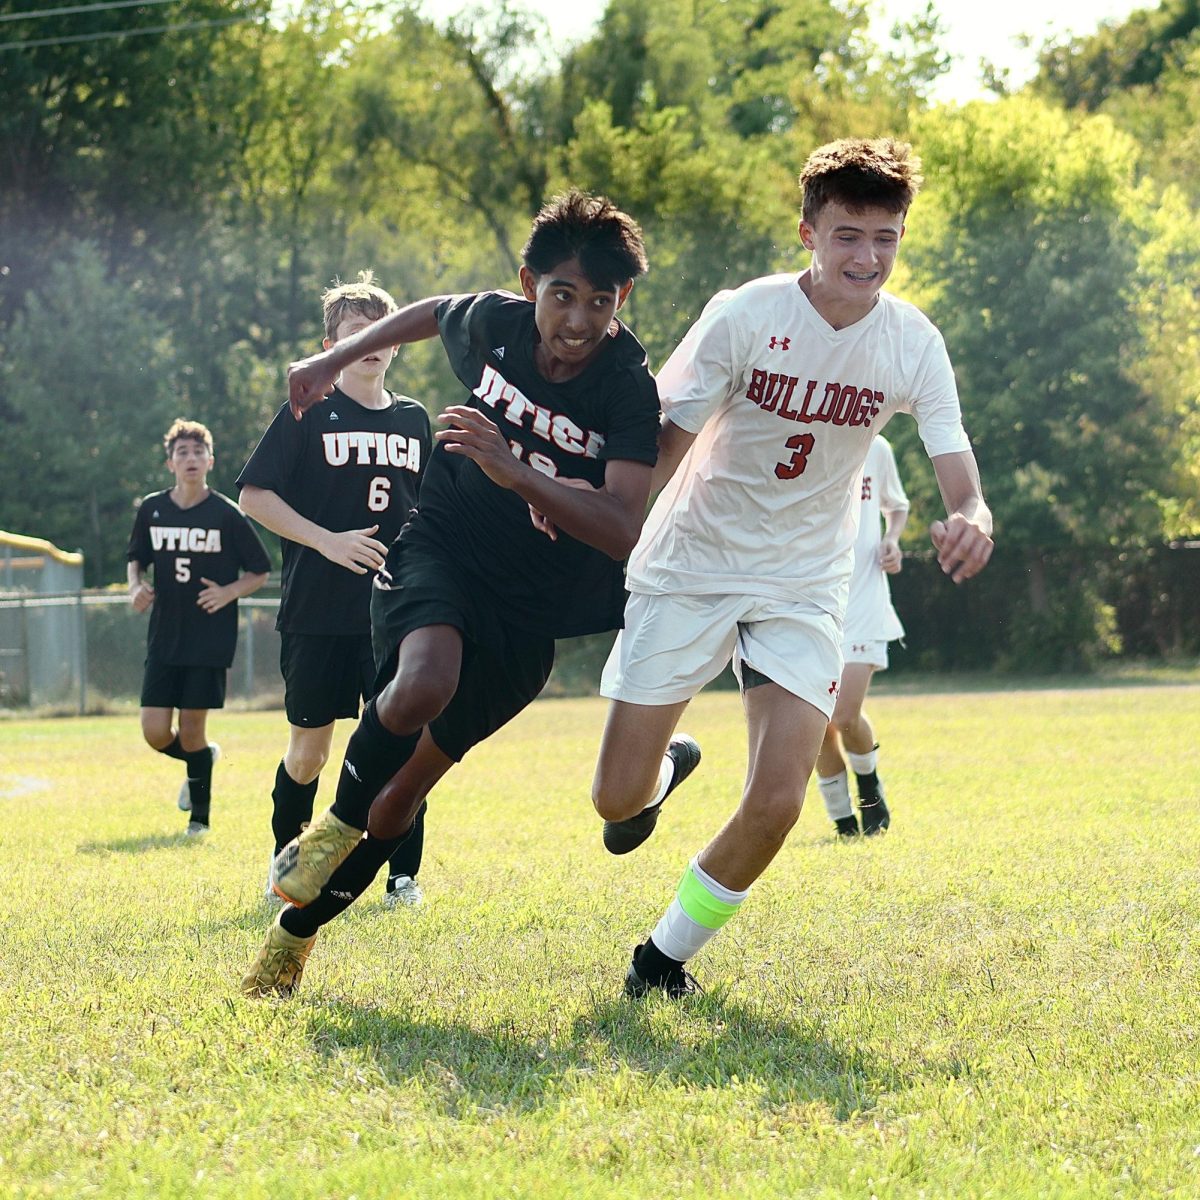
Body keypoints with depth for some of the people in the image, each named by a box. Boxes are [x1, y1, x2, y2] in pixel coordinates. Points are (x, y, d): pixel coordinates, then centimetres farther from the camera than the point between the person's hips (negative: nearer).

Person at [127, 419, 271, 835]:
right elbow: (135, 559, 19)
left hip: (211, 640, -3)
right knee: (155, 733, -4)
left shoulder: (227, 514, -5)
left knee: (191, 728, -3)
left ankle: (200, 814, 15)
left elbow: (260, 571, 2)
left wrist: (230, 592, -15)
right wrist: (136, 587, -2)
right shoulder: (151, 509, 4)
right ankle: (202, 759, 30)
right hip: (164, 638, 3)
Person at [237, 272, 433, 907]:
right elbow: (253, 495, -5)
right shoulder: (307, 413, -1)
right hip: (318, 611, -3)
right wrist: (328, 541, -14)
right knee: (309, 747, 5)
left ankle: (403, 874, 4)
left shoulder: (412, 419, 12)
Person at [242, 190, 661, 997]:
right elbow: (430, 314, 18)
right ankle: (337, 827, -9)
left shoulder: (630, 391, -19)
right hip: (439, 550, 1)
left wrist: (514, 472, -39)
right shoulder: (494, 322, -8)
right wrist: (335, 360, 19)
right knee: (424, 682, -34)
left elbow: (625, 531, -29)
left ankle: (295, 934, 22)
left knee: (404, 787, 4)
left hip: (528, 607, 0)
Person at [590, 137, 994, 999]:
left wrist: (972, 518, -36)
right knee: (618, 800, -1)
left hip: (803, 588, 2)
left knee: (777, 803, -13)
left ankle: (668, 954, 12)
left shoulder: (913, 345, -9)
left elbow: (956, 469, -12)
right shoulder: (746, 315, -16)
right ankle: (659, 776, 39)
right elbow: (664, 444, -12)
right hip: (690, 569, -1)